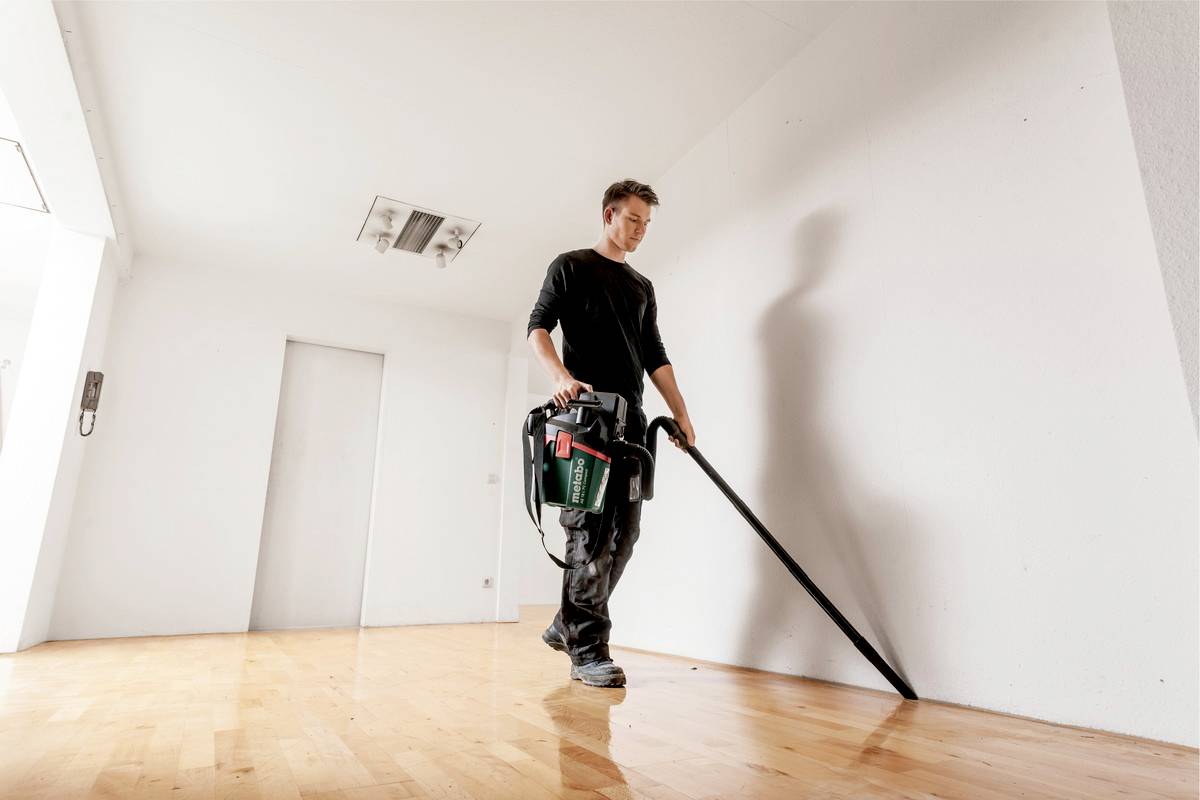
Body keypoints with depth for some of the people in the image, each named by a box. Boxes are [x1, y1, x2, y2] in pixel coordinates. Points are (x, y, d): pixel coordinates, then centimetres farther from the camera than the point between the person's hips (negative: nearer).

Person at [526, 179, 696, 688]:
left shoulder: (642, 287, 25)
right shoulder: (571, 266, 9)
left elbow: (655, 357, 21)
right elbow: (537, 328, -2)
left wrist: (680, 414, 11)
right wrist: (560, 374, -22)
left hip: (630, 419, 6)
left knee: (624, 532, 3)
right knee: (590, 529, -10)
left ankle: (567, 626, 17)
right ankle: (588, 650, -3)